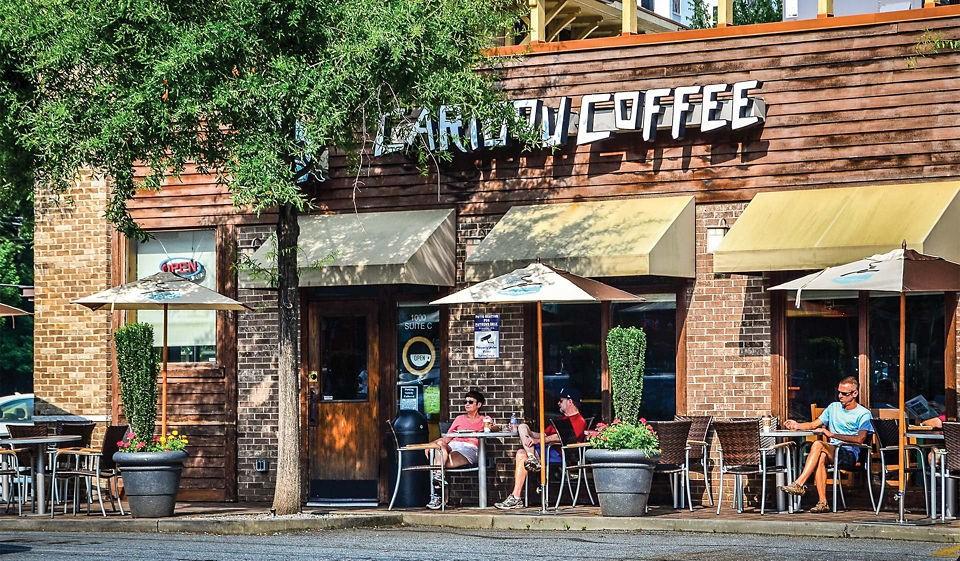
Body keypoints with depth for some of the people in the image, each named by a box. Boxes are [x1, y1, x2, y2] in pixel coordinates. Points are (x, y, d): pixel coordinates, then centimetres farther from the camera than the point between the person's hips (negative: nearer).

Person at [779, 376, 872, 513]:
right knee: (820, 458, -34)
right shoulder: (834, 407, 20)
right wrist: (797, 426, 1)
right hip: (832, 452, 5)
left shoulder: (863, 413, 0)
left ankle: (799, 484, -37)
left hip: (850, 454, -5)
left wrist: (832, 435, -19)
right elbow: (814, 425, 22)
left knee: (818, 445, -31)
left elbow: (860, 439, -14)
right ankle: (822, 502, -36)